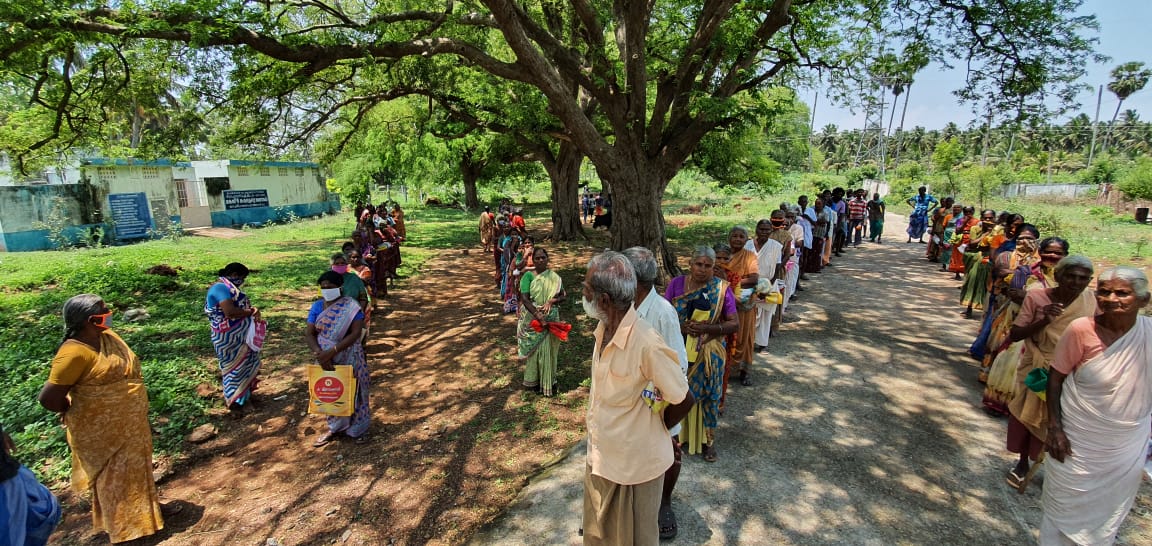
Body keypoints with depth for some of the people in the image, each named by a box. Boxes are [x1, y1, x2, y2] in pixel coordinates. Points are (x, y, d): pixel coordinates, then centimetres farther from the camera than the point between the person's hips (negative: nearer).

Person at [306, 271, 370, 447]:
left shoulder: (351, 306, -13)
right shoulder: (317, 306, -1)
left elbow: (356, 333, -21)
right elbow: (309, 334, -5)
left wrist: (331, 352, -27)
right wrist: (320, 354, -22)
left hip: (348, 357, -4)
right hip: (325, 357, 4)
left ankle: (358, 427, 27)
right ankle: (335, 427, 34)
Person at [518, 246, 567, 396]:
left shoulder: (554, 277, 2)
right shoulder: (528, 276, -9)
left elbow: (563, 295, 3)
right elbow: (524, 299, -16)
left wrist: (551, 301, -17)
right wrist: (538, 316, -23)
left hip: (550, 318, 3)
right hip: (533, 318, -3)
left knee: (549, 348, 10)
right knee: (535, 348, 6)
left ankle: (549, 380, 26)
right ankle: (535, 380, 23)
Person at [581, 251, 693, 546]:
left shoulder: (646, 343, -30)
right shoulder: (603, 329, -6)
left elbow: (683, 400, -18)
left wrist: (654, 430, -4)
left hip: (634, 464, -7)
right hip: (600, 457, 7)